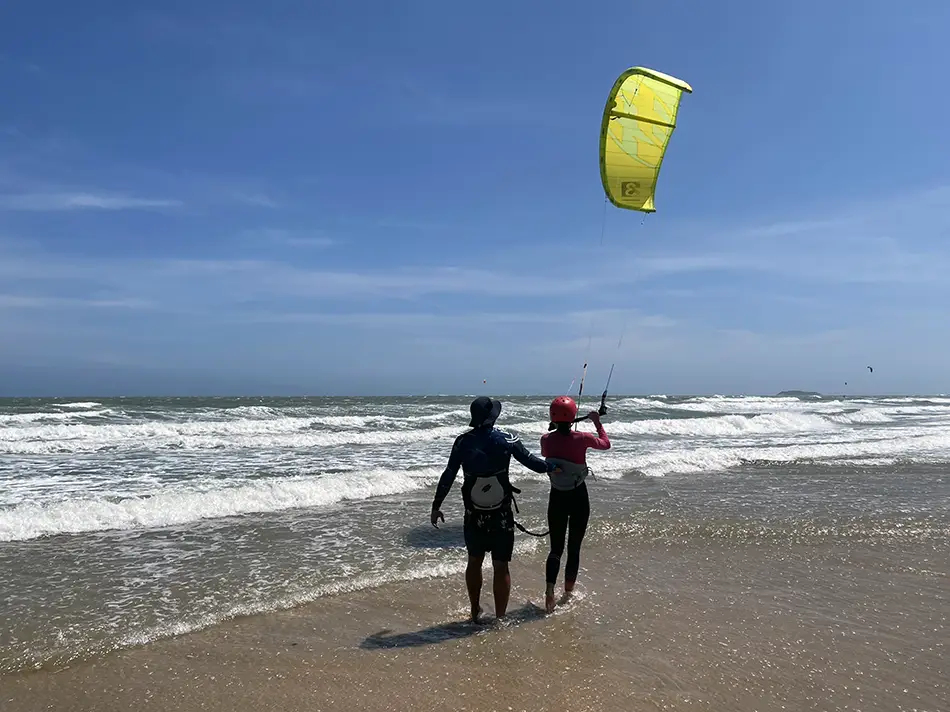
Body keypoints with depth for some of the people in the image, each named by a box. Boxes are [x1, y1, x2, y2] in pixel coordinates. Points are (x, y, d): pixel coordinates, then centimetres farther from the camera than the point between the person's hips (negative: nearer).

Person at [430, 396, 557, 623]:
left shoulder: (463, 442, -9)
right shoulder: (508, 440, -11)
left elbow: (448, 476, -5)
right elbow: (531, 462, -1)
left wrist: (436, 506, 4)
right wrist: (553, 466, 18)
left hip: (474, 516, 2)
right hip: (502, 517, -2)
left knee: (474, 561, 19)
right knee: (501, 566, 8)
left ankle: (475, 613, 31)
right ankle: (500, 619, 13)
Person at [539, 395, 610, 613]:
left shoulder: (546, 439, -9)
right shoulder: (582, 438, -16)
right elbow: (606, 444, 4)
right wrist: (597, 423, 17)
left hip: (557, 498, 2)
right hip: (579, 498, -1)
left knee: (556, 548, 10)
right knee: (574, 547, 12)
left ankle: (549, 591, -8)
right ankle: (568, 592, 24)